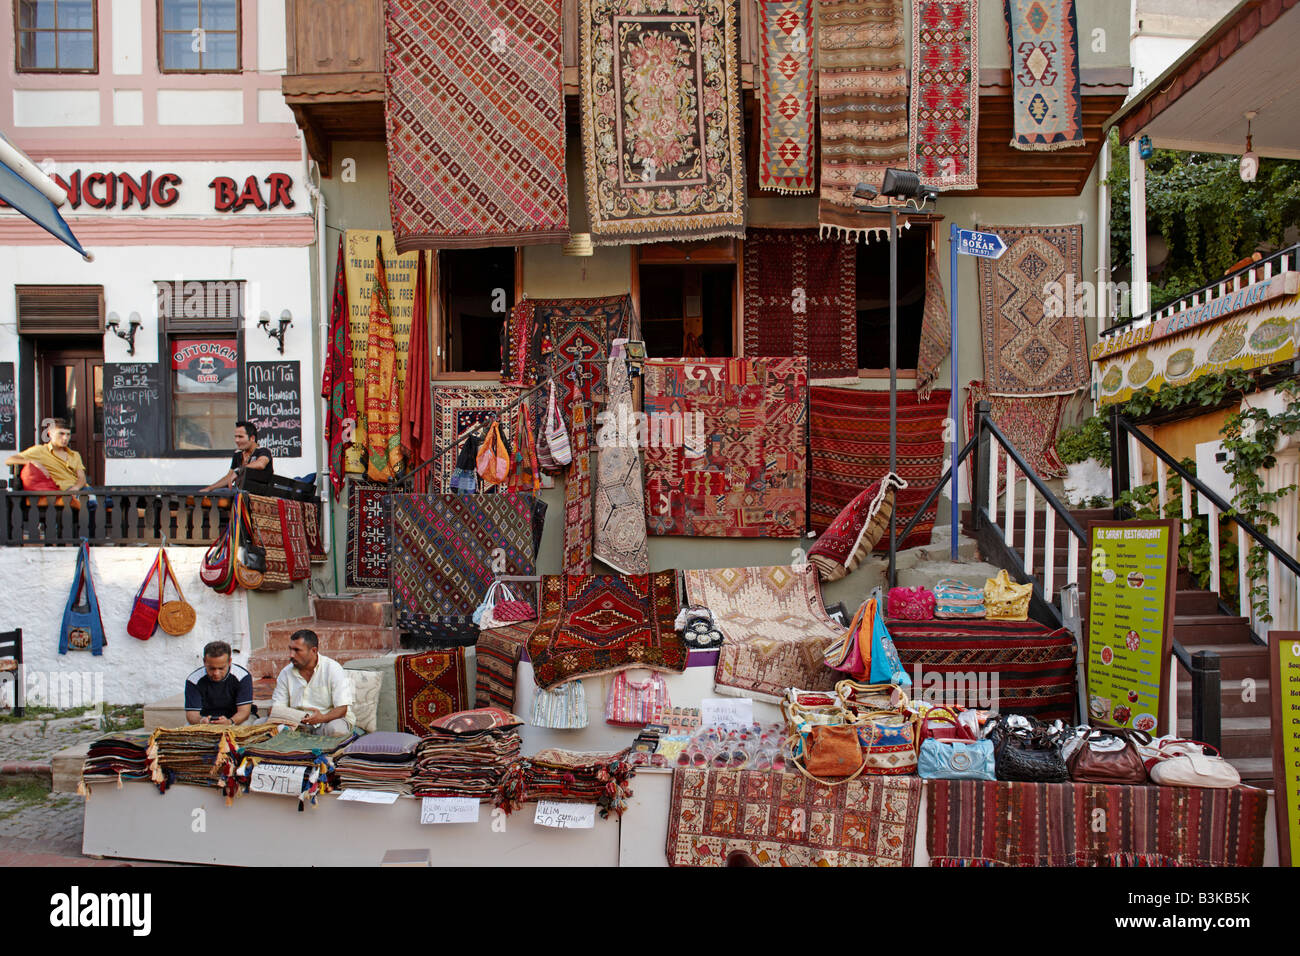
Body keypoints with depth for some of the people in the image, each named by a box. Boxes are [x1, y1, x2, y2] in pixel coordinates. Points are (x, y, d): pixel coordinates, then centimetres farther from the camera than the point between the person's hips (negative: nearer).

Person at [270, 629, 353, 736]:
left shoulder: (333, 669, -9)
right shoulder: (286, 673, 4)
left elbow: (342, 708, -14)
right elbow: (277, 706, 6)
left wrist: (322, 718, -35)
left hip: (330, 719, -5)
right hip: (298, 723, 5)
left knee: (336, 729, -40)